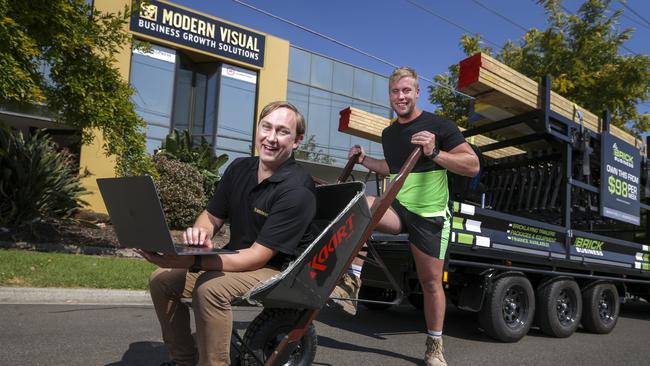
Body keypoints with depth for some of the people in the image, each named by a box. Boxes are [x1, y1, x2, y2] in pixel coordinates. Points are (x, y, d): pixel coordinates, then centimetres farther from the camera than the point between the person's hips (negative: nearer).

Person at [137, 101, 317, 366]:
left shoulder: (297, 190, -23)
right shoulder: (239, 168, 0)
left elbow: (258, 257, -25)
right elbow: (212, 216, 9)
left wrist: (192, 262, -34)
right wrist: (200, 232, -17)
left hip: (279, 270, -7)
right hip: (236, 260, 8)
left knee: (211, 288, -33)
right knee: (161, 279, 0)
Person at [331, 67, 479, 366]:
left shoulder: (438, 125, -6)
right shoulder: (388, 133, 12)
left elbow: (473, 165, -11)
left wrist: (434, 153, -23)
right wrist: (365, 160, 15)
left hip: (430, 214, -3)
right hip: (396, 208, 4)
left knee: (431, 281, 3)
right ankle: (351, 284, -24)